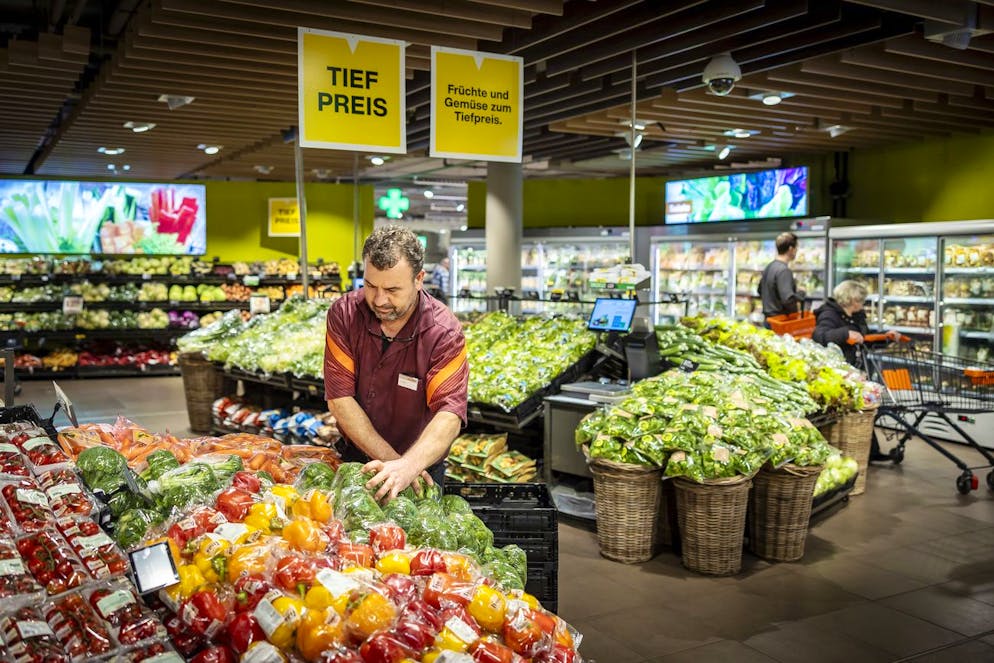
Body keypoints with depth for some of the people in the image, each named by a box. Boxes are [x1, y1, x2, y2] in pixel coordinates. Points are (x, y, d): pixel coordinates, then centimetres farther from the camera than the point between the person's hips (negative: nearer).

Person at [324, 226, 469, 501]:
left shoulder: (444, 332, -23)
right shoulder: (344, 313, -16)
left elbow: (449, 416, -31)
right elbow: (339, 398, -18)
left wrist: (408, 466, -49)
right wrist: (390, 459, -26)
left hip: (422, 461, -2)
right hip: (356, 456, 2)